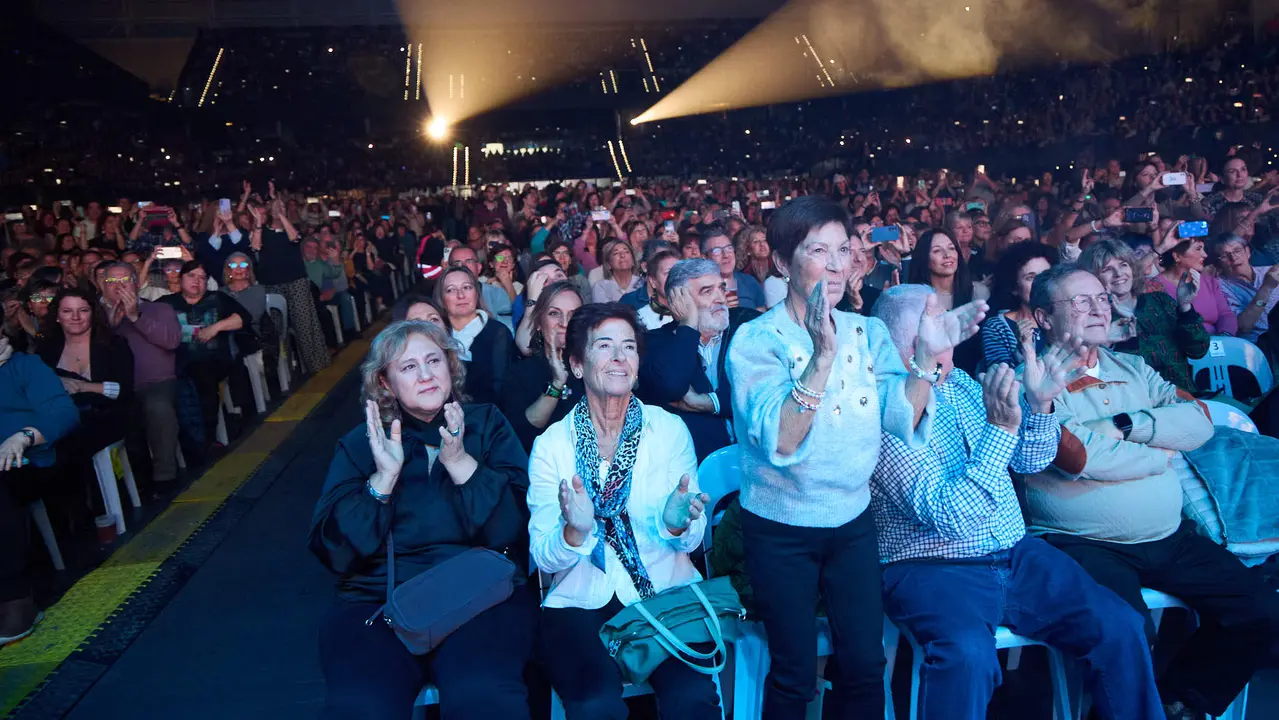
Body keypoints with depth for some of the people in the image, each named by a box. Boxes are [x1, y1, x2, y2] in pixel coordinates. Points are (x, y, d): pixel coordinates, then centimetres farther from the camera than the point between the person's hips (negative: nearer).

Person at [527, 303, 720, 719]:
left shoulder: (670, 429, 3)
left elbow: (692, 541, 3)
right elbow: (545, 559, -3)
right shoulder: (551, 445, 1)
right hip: (582, 603, 0)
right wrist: (575, 532, -25)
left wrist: (677, 524, -19)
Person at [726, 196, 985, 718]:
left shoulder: (869, 332, 0)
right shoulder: (756, 339, -14)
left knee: (865, 665, 12)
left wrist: (927, 355, -24)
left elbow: (904, 422, -10)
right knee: (795, 676, 9)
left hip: (853, 522, 4)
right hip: (780, 530, -4)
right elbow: (780, 441, -27)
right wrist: (821, 355, -37)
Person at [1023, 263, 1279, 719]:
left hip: (1169, 539, 7)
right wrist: (1164, 452, -3)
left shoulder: (1131, 369, 15)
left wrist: (1127, 425, -14)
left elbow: (1199, 422, 3)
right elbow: (1080, 456, -19)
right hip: (1084, 542, -7)